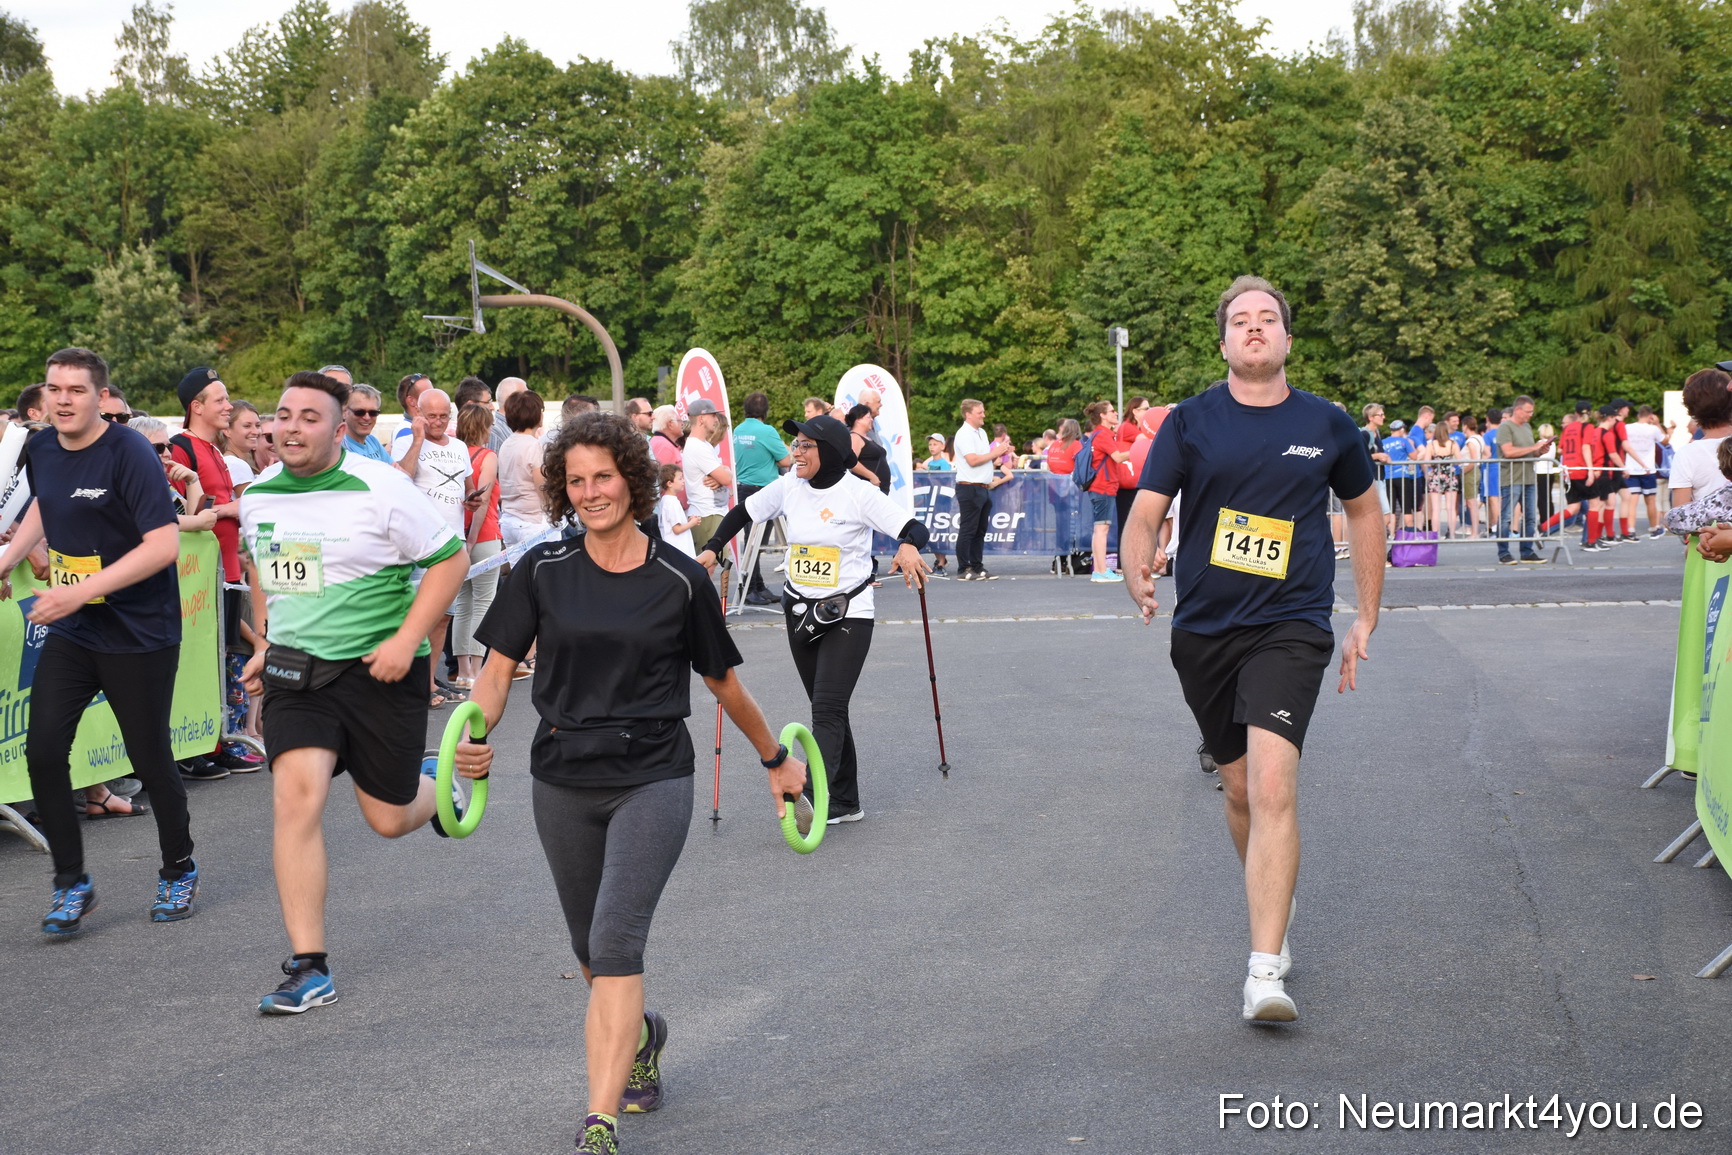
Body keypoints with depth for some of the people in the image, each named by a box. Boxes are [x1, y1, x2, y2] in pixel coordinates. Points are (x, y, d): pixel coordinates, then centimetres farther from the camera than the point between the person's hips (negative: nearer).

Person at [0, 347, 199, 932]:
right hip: (69, 632, 6)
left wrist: (81, 592, -27)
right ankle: (71, 883, 9)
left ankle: (178, 871, 27)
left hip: (139, 636, -6)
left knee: (150, 760, 4)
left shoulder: (129, 452, -18)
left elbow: (164, 544, -24)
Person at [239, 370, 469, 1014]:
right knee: (296, 794, -17)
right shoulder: (256, 499, 5)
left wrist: (407, 639, -16)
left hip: (380, 670, -3)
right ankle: (309, 970, -11)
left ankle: (435, 789, 46)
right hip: (295, 670, 3)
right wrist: (266, 642, 16)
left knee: (389, 819, 5)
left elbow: (450, 558, -9)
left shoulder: (380, 489, -12)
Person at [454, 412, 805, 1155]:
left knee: (616, 942, -17)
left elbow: (724, 682, 10)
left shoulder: (679, 580, -2)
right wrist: (475, 737, -19)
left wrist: (777, 760, 20)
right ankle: (641, 1035, 48)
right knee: (592, 952, 16)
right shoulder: (543, 572, 1)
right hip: (562, 781, 3)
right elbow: (498, 668, 1)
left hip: (653, 779, -3)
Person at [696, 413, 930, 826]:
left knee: (827, 709, -15)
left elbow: (916, 529, -15)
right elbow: (743, 513, 13)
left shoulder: (859, 493, -13)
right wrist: (713, 548, 0)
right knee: (826, 710, 11)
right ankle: (845, 803, 19)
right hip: (800, 613, 6)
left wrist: (909, 546, -37)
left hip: (847, 616, -6)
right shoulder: (790, 485, 1)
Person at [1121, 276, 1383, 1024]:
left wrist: (1366, 621, 15)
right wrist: (1138, 574, -28)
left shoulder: (1327, 426, 3)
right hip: (1203, 629, 2)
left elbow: (1364, 511, 17)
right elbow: (1145, 512, -6)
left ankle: (1265, 973, -21)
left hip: (1290, 628, -2)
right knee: (1239, 787, 14)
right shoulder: (1191, 422, 1)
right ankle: (1273, 909, 42)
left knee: (1273, 786, -19)